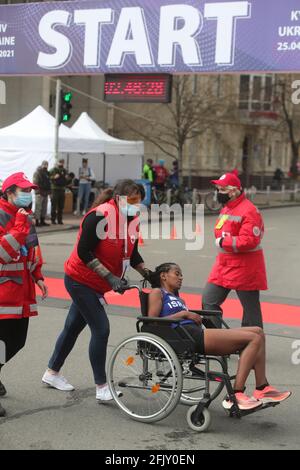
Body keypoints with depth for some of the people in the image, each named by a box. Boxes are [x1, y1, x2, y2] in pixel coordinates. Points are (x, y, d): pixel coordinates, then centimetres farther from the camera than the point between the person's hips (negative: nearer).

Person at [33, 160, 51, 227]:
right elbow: (35, 183, -15)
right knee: (38, 207, -9)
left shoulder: (47, 173, 18)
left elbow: (49, 183, 25)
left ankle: (42, 221, 18)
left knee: (44, 208, 11)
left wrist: (49, 191, 17)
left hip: (45, 193, 8)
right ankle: (37, 222, -8)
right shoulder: (37, 173, -8)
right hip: (40, 193, -8)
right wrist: (38, 191, -21)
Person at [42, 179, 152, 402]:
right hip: (80, 281, -8)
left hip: (95, 285, 8)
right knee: (101, 329, -11)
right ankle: (102, 387, -2)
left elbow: (132, 254, 11)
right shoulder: (100, 216, -24)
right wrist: (110, 277, -26)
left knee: (73, 327, 18)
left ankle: (52, 373, 34)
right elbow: (83, 252, -24)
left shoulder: (133, 220, 1)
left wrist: (147, 273, -4)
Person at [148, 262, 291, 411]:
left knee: (258, 332, 1)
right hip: (187, 336, -9)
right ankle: (235, 396, -22)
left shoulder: (177, 298, 33)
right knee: (254, 339, -16)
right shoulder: (157, 293, 9)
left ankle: (262, 389, -5)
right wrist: (183, 314, -6)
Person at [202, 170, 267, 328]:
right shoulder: (226, 208, 12)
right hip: (224, 265, 9)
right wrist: (221, 241, 5)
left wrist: (223, 242, -19)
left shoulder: (249, 211, -18)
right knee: (208, 301, 8)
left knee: (251, 309, 3)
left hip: (244, 268, -9)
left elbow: (249, 241, -27)